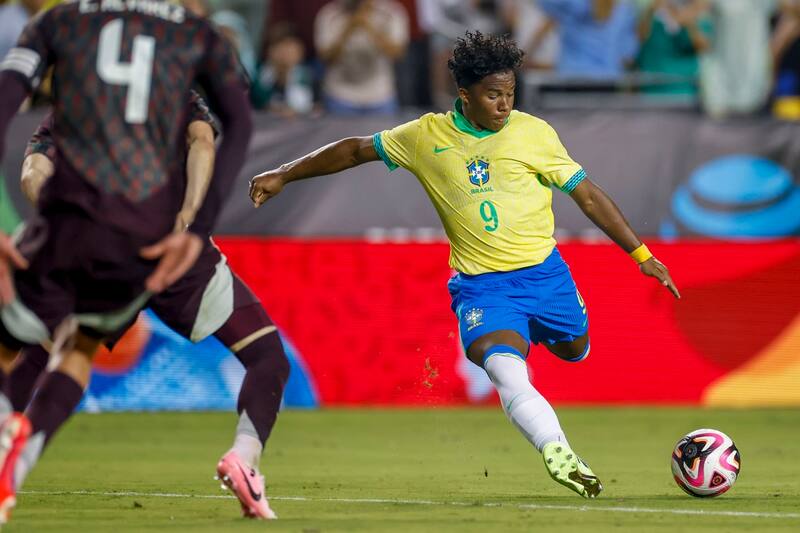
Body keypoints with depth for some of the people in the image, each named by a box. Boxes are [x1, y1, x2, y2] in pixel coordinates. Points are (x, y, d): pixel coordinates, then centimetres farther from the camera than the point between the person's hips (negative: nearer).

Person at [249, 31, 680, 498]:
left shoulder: (534, 132, -2)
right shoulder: (427, 136, -1)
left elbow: (587, 194, 4)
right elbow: (356, 150, 12)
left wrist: (640, 253, 4)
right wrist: (283, 175, 12)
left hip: (545, 272, 2)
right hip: (481, 284, -2)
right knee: (507, 373, -27)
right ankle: (559, 456, -39)